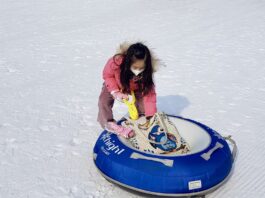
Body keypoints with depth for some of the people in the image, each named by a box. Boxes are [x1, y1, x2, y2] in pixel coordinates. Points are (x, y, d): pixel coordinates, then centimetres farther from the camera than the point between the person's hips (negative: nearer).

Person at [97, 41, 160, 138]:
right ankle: (109, 123, -17)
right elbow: (107, 75, -21)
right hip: (114, 86, -1)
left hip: (134, 89, 2)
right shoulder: (116, 62, -43)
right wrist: (116, 92, -32)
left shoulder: (146, 72, -36)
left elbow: (149, 93, -32)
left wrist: (151, 116, -38)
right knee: (104, 100, -21)